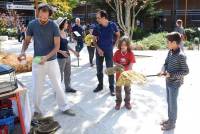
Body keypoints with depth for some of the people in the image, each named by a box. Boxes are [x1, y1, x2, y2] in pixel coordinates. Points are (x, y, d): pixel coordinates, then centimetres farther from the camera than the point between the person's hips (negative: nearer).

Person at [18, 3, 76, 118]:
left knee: (58, 85, 9)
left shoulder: (54, 26, -11)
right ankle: (38, 110, 24)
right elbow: (27, 41, 4)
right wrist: (23, 51, -17)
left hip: (52, 61, -1)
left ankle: (64, 107, 24)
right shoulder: (32, 24, -5)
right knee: (37, 88, 7)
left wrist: (46, 57, -25)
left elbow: (57, 46, -11)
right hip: (37, 62, 1)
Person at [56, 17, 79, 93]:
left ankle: (68, 87, 30)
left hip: (67, 56, 8)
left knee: (68, 73, 16)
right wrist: (61, 52, -30)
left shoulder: (64, 33, 9)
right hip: (61, 57, -8)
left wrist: (74, 51, 17)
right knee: (60, 75, 0)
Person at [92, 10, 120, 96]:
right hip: (99, 51, 2)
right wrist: (98, 49, -12)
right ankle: (100, 85, 26)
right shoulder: (97, 27, -6)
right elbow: (94, 40, 2)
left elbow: (118, 35, 9)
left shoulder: (112, 25, -8)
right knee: (99, 69, 10)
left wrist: (113, 44, 4)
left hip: (109, 51, -2)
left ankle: (111, 87, 14)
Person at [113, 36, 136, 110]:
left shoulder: (130, 53, -14)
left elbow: (131, 64, -18)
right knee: (118, 88, 11)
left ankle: (127, 102, 29)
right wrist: (119, 65, -21)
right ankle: (118, 102, 27)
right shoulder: (117, 52, -8)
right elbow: (114, 62, 0)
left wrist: (126, 71, -33)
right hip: (119, 73, 1)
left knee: (127, 89, 12)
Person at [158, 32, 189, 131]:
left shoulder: (181, 56, -23)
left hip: (174, 84, -7)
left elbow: (186, 71, -18)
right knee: (169, 102, 20)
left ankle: (172, 123, 25)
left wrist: (171, 74, -22)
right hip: (168, 82, 8)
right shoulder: (170, 52, 1)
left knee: (173, 104, 7)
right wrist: (163, 71, -9)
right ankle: (170, 119, 38)